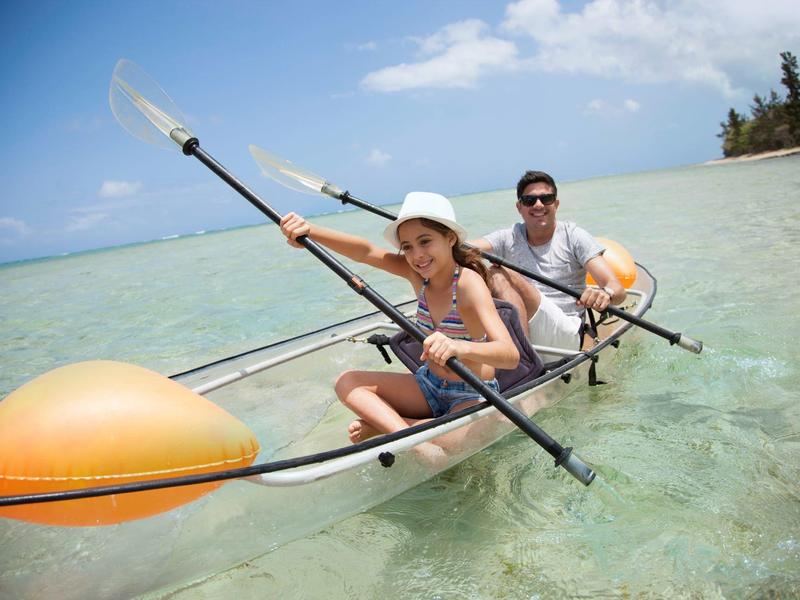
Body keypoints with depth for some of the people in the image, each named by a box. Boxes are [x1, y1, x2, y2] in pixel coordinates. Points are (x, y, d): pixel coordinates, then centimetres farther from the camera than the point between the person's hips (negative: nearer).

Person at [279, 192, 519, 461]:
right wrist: (310, 232, -38)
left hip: (472, 395, -6)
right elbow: (366, 252, -22)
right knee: (347, 382, -8)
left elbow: (510, 355, -37)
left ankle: (379, 425, -16)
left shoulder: (468, 282, -24)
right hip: (430, 385, 6)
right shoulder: (417, 272, -5)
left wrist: (459, 347, -57)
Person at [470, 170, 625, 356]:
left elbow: (617, 289, -5)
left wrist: (605, 294, -29)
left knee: (499, 276, -23)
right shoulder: (508, 239, 11)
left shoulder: (573, 236, 5)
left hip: (566, 338, -3)